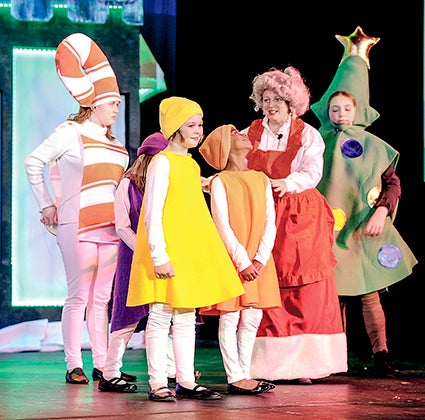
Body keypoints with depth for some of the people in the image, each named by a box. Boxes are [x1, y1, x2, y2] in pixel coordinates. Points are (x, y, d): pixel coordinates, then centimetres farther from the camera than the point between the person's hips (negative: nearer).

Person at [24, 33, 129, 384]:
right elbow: (33, 162, -2)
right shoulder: (71, 132, -2)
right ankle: (74, 365, -2)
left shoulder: (113, 141, 17)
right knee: (79, 295, -6)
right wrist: (47, 206, -3)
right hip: (78, 224, -6)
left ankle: (102, 363, 9)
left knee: (102, 297, 6)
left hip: (109, 225, 6)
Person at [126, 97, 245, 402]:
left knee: (186, 318, 9)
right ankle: (158, 384, -1)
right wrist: (159, 255, -20)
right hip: (167, 253, -8)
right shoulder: (162, 162, -9)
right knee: (161, 317, -4)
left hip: (191, 250, 8)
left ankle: (186, 382, 13)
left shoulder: (192, 164, 15)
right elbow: (152, 215, -14)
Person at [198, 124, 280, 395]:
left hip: (258, 262, 5)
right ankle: (235, 378, -1)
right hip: (230, 258, -5)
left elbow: (270, 222, 5)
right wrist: (242, 261, -15)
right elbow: (223, 225, -9)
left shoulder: (262, 179, 12)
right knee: (230, 317, -3)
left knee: (252, 318, 5)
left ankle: (245, 375, 12)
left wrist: (261, 259, -7)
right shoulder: (220, 182, -3)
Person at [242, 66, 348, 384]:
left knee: (306, 295, -5)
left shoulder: (308, 135, 3)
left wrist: (286, 184, -29)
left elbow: (313, 172, -11)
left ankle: (302, 364, -1)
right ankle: (266, 365, -3)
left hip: (301, 218, -1)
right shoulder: (251, 134, 11)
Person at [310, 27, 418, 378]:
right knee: (333, 294, 1)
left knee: (369, 294, -4)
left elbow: (392, 182, 4)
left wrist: (380, 212, -9)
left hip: (363, 230, -1)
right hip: (328, 228, 1)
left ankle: (381, 356, -4)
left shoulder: (372, 145, 5)